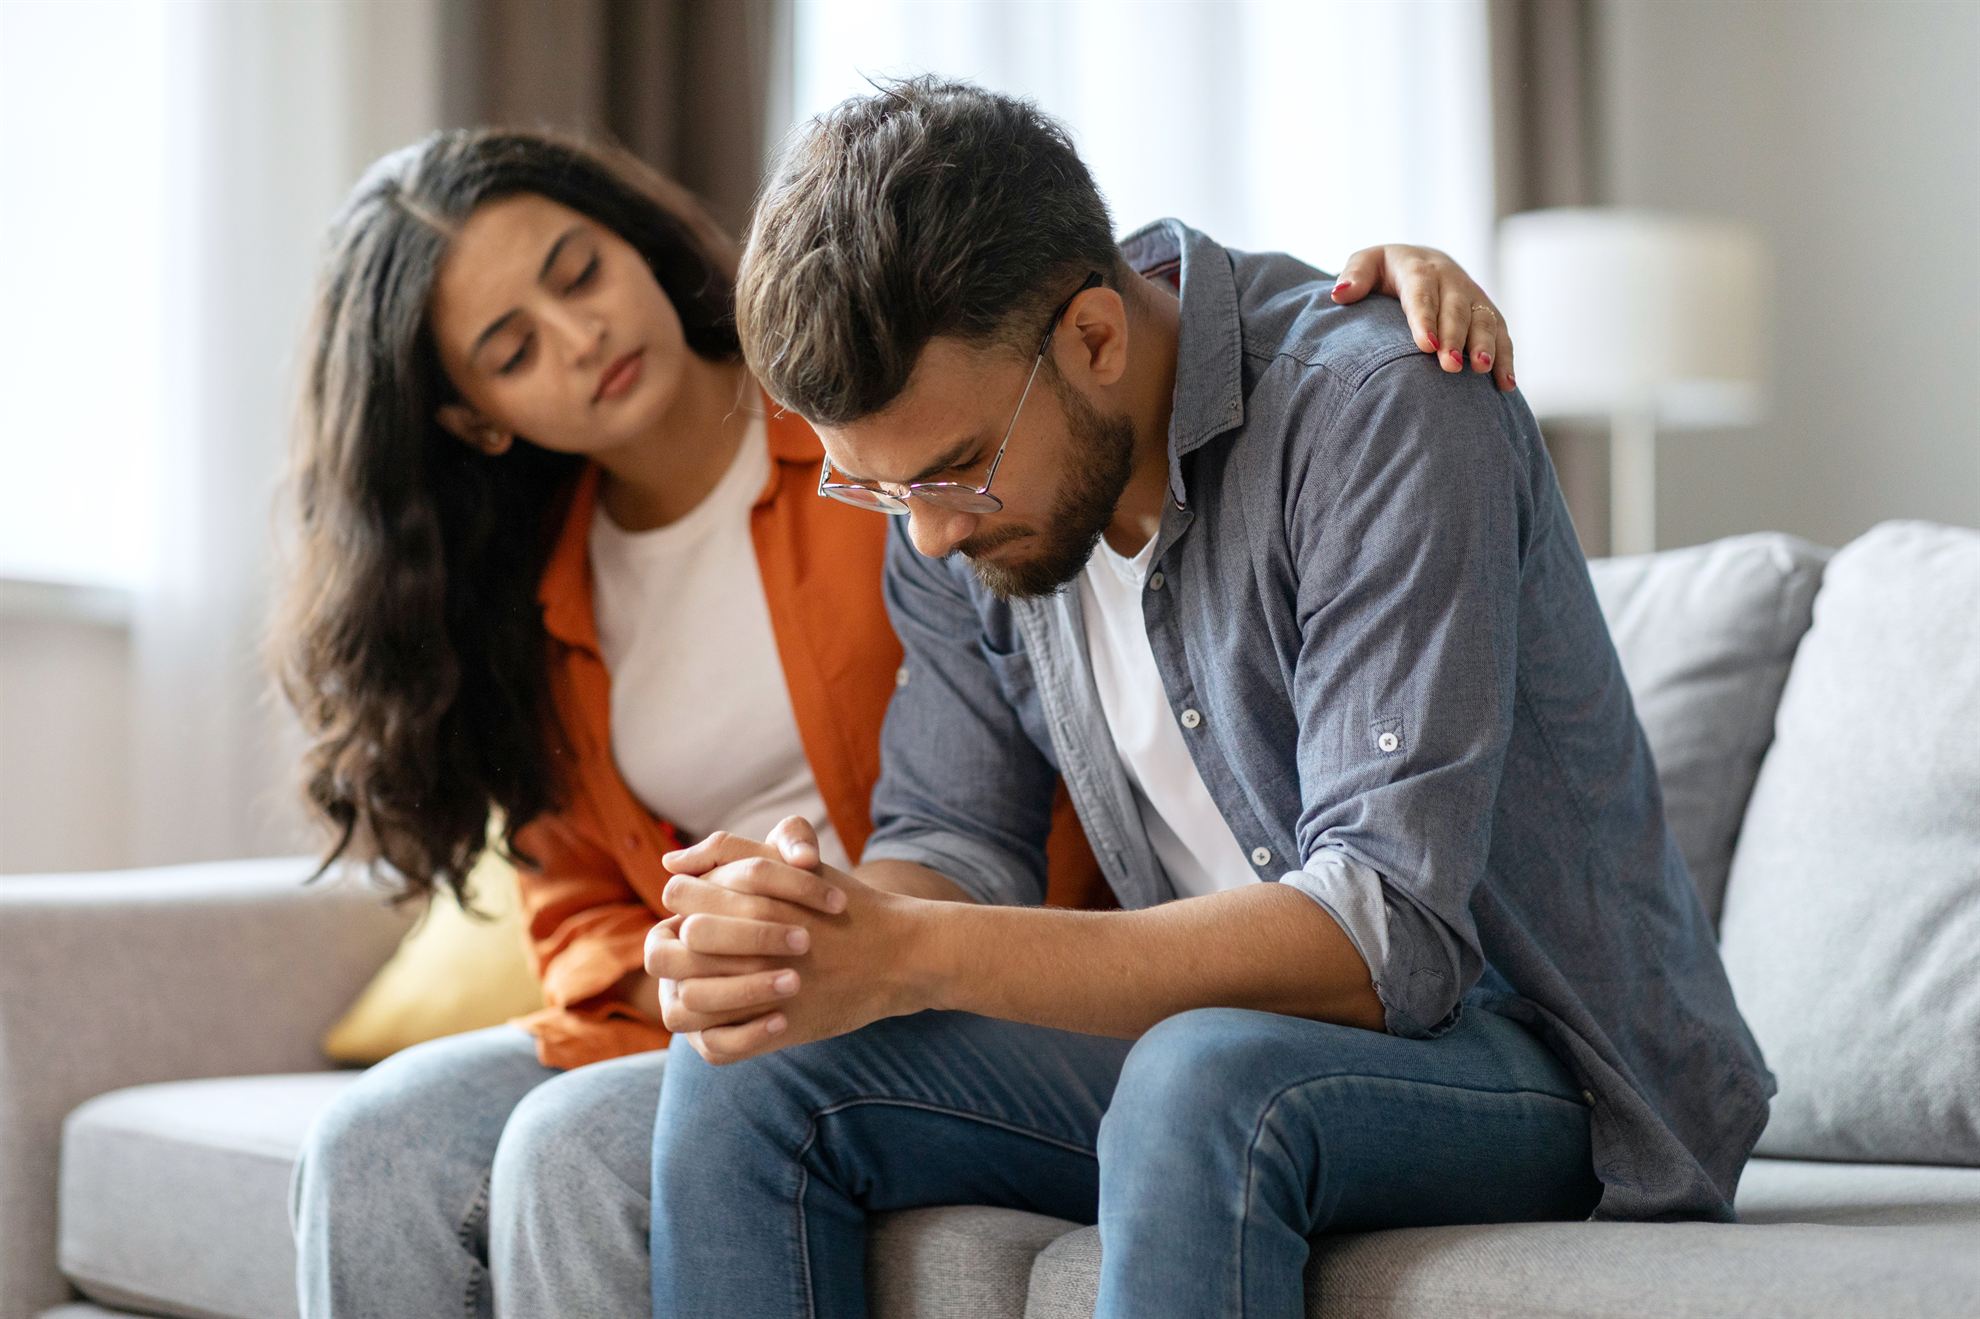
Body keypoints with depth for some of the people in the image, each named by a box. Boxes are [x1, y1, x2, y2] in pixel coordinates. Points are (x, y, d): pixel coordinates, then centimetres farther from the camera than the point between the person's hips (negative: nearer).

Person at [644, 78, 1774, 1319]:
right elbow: (956, 840, 2)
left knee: (1209, 1074, -38)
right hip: (1214, 1047, 6)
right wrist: (821, 913, -24)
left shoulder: (1379, 413, -24)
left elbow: (1389, 937, -30)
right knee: (754, 1073, -14)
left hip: (1543, 1064, -6)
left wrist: (920, 957, -36)